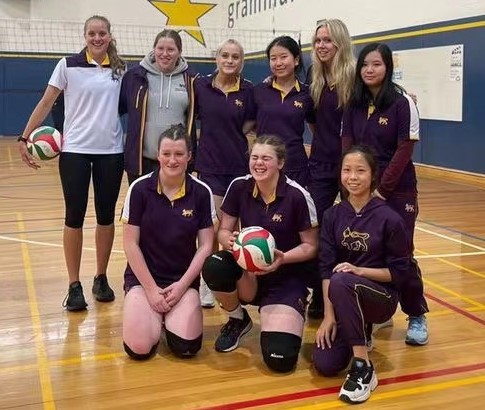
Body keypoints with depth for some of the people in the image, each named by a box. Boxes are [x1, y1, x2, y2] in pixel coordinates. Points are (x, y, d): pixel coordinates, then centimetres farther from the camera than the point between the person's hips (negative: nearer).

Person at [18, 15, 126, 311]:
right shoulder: (68, 65, -2)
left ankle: (101, 279, 21)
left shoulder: (120, 69, 4)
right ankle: (75, 286, 9)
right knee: (75, 217, -1)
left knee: (106, 216, 7)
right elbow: (46, 103, 2)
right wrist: (25, 137, -3)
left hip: (111, 151, 2)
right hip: (75, 150, -2)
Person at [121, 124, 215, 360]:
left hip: (184, 279, 1)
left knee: (186, 347, -20)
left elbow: (206, 245, -2)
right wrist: (151, 288, -10)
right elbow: (130, 243, -6)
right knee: (139, 348, -20)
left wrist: (182, 285, -11)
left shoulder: (201, 192, -5)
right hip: (143, 277, -1)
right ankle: (156, 317, 14)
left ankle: (170, 318, 15)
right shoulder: (140, 189, -9)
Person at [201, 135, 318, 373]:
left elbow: (311, 246, -7)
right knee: (213, 266, -33)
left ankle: (289, 317, 18)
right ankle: (238, 320, 1)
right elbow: (223, 231, 1)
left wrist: (283, 258, -25)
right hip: (247, 268, 3)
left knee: (280, 358, -21)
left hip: (286, 277, -3)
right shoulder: (239, 187, -7)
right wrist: (231, 241, -23)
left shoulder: (297, 195, -16)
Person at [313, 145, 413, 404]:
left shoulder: (389, 218, -13)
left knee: (341, 282, -37)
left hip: (381, 297, -4)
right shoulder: (332, 216, -2)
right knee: (324, 364, -15)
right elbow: (326, 268, -5)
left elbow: (399, 273, -8)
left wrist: (359, 271, -23)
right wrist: (329, 315, -12)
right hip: (346, 300, 4)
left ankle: (363, 369, -25)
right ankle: (360, 333, 20)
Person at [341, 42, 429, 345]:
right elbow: (347, 147, 4)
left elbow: (404, 150, -12)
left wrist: (382, 189, -15)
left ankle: (417, 317, 15)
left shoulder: (402, 102, -8)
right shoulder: (354, 104, 5)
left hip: (397, 190, -4)